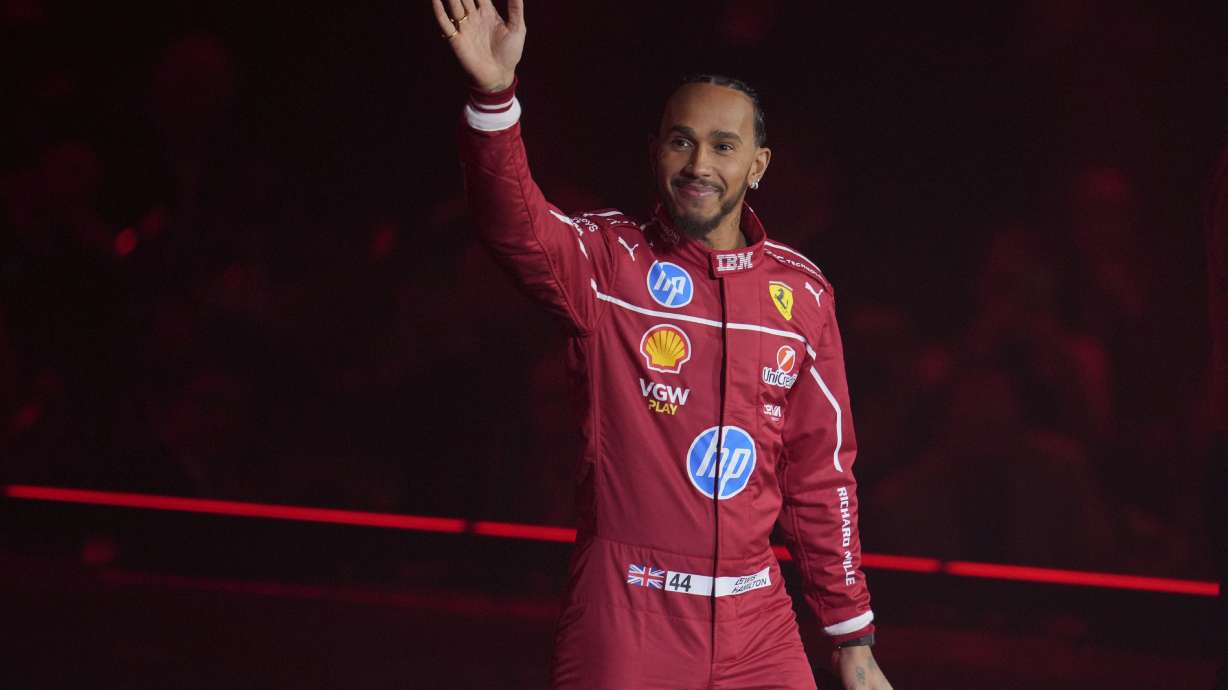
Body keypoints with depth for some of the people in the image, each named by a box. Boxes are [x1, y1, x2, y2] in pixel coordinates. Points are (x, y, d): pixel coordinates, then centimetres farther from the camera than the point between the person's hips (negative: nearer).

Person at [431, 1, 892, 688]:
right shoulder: (608, 260, -1)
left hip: (757, 626, 3)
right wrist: (495, 94, -41)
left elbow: (822, 473, 10)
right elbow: (519, 225, -23)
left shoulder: (803, 291, 6)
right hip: (625, 621, -3)